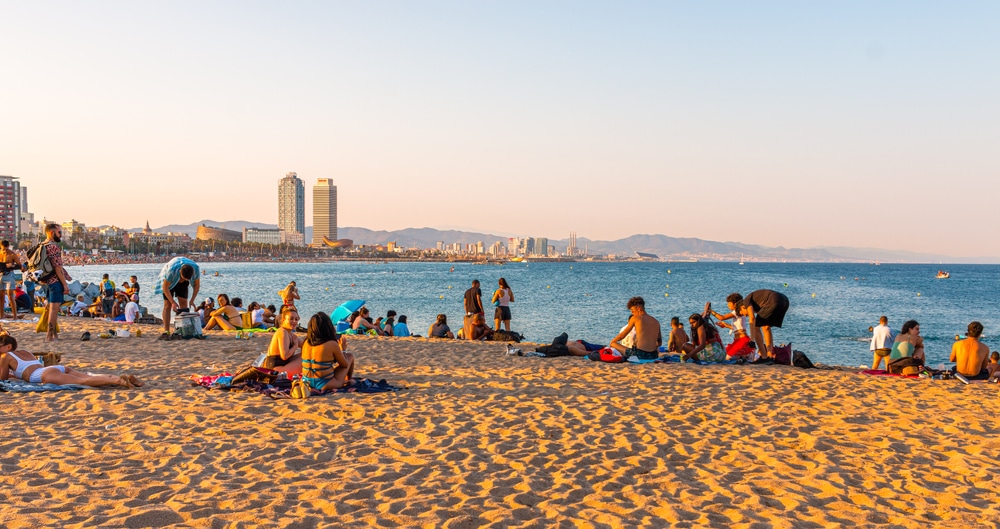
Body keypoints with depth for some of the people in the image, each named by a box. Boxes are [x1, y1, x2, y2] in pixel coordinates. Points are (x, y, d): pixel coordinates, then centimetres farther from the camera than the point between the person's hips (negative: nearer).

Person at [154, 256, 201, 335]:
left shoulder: (195, 269, -33)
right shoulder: (172, 270, -42)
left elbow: (197, 285, -16)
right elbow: (165, 287, -28)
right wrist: (173, 302, -30)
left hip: (182, 284, 3)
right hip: (168, 281, -3)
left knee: (183, 303, -7)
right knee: (167, 305, -11)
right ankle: (166, 331, -14)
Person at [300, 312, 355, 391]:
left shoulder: (306, 342, -2)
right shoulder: (332, 344, -17)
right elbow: (345, 365, -4)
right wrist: (343, 349, 14)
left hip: (306, 382, 6)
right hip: (324, 385, -6)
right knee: (350, 356, 15)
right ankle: (348, 381, 40)